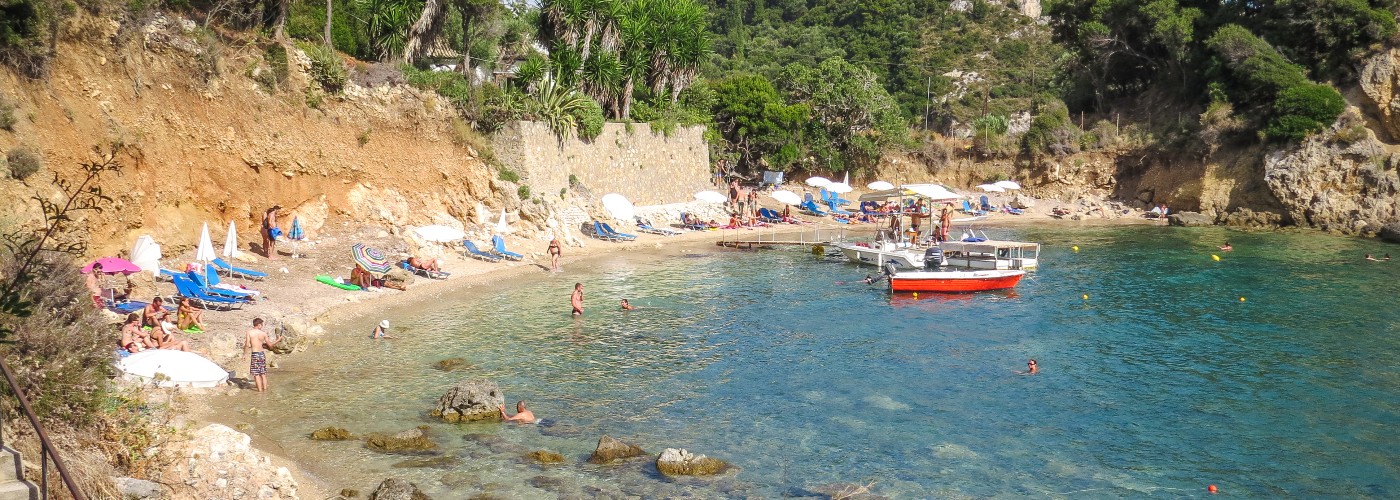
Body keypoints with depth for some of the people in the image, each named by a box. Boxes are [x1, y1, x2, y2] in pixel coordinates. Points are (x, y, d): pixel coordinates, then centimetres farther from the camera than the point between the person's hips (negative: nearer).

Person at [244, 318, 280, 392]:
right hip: (262, 353, 3)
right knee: (263, 373, 15)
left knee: (256, 373, 3)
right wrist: (278, 340, 22)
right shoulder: (263, 333, 0)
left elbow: (247, 344, -11)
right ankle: (265, 388, 16)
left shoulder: (249, 332, -5)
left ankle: (260, 389, 1)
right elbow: (270, 345, 6)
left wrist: (245, 353, 3)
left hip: (254, 354, -3)